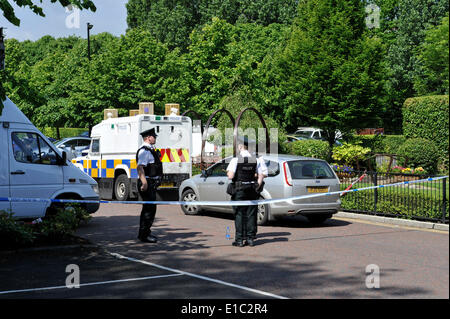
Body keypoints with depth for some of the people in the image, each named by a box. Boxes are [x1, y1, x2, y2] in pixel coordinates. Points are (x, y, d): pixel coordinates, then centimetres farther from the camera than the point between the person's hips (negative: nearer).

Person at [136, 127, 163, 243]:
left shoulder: (150, 150, 17)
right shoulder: (144, 151, -16)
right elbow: (140, 167, -27)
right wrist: (144, 183, -33)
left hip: (151, 183, 11)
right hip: (147, 184, -11)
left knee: (148, 208, 17)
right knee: (149, 209, -9)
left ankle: (144, 233, 28)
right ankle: (144, 235, -3)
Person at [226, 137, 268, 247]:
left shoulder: (236, 160, -10)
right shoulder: (256, 160, 2)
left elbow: (230, 176, -16)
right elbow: (261, 176, 1)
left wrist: (228, 173, 5)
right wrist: (257, 187, 9)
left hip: (239, 189, -3)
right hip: (252, 189, 3)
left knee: (239, 214, 3)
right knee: (251, 214, 9)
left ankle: (240, 239, 3)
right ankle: (251, 238, 11)